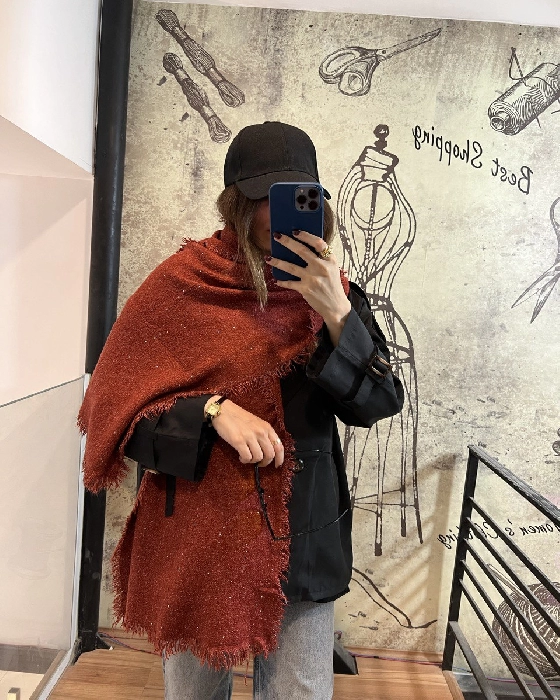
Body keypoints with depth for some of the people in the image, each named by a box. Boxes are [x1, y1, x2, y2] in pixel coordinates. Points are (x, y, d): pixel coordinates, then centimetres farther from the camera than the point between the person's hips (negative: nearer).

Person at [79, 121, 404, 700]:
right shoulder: (182, 283, -7)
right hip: (196, 536, -1)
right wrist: (214, 409, -22)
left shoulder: (328, 288, 0)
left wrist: (336, 313, -21)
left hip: (303, 539, 2)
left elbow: (379, 404, -7)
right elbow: (118, 406, -7)